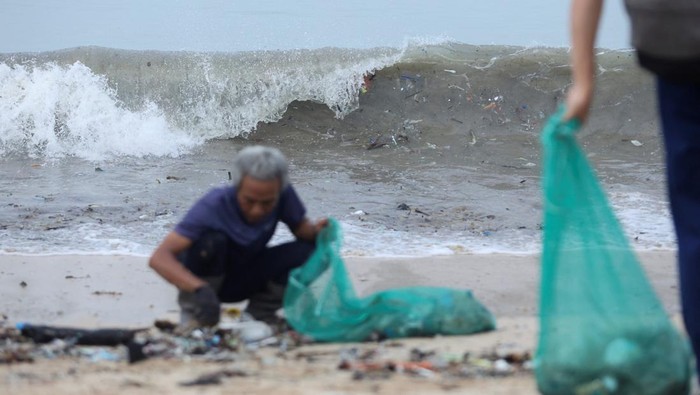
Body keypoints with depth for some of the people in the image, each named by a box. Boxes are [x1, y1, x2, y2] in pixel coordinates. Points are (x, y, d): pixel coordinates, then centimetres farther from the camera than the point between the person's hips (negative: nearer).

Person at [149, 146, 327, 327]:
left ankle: (259, 312, 2)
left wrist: (315, 231, -27)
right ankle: (194, 312, -11)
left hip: (245, 279, 4)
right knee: (212, 241, -36)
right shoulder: (214, 205, -33)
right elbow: (159, 258, -41)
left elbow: (302, 228, -2)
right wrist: (199, 289, -58)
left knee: (306, 252, -22)